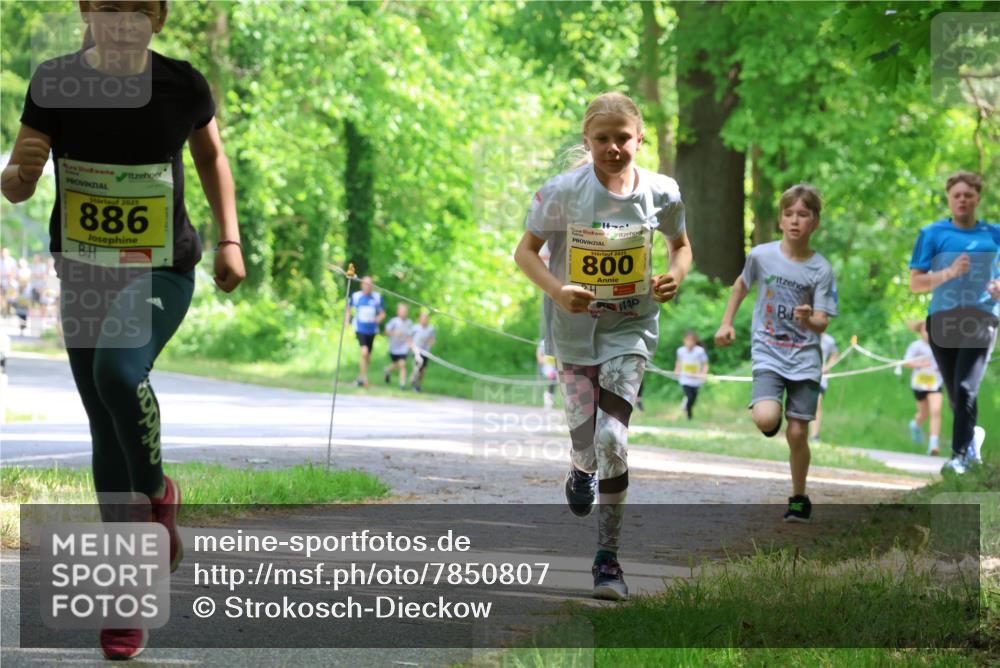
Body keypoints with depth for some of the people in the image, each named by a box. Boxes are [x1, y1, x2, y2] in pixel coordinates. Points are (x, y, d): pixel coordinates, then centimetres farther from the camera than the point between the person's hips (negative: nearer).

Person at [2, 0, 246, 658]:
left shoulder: (183, 85, -8)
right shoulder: (55, 83, -8)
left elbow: (212, 154, 12)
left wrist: (231, 240, 6)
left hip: (163, 271, -2)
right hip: (84, 275, 2)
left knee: (117, 371, -30)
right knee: (106, 432, 5)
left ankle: (158, 491, -1)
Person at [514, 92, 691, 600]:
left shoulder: (660, 192, -7)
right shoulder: (563, 191, -12)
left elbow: (680, 244, 11)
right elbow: (525, 250, -3)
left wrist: (675, 275, -11)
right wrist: (557, 290, -21)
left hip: (629, 328, 0)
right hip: (574, 327, 0)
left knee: (612, 438, -14)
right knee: (586, 443, 1)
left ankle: (608, 558, -4)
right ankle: (582, 470, 43)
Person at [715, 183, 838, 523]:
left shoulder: (821, 269, -8)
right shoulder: (761, 256, -5)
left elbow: (822, 324, -11)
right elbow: (742, 285, 16)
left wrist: (809, 319, -33)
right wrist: (727, 323, 12)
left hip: (805, 358, 0)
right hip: (768, 354, 0)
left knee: (797, 434, -1)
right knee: (766, 419, -24)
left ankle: (799, 498, 21)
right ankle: (772, 416, 14)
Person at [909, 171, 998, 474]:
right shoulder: (933, 234, 7)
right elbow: (915, 283, 2)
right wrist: (950, 272, -14)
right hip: (942, 319, 1)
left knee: (966, 389, -17)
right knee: (955, 395, 8)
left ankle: (960, 455, -17)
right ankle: (973, 436, 35)